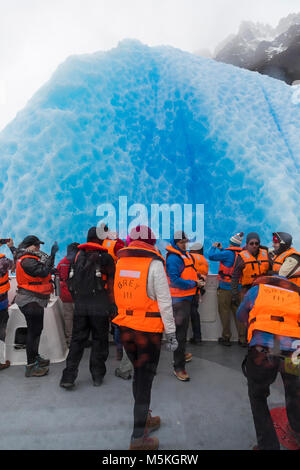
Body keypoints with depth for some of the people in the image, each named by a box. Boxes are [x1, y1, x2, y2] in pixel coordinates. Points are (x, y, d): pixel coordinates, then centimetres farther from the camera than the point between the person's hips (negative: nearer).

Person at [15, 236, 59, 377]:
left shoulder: (31, 258, 15)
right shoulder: (27, 261, -19)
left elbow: (44, 271, 16)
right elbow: (43, 271, -29)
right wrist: (52, 255, -28)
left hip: (35, 300, 11)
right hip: (30, 301, -11)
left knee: (37, 329, 20)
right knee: (33, 331, -4)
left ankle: (35, 357, 35)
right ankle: (31, 367, 4)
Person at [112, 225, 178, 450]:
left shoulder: (121, 261, 5)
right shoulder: (154, 263, -12)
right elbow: (164, 302, -13)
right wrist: (171, 333, -8)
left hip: (125, 328, 6)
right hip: (148, 329, -5)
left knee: (139, 374, 22)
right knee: (145, 378, 7)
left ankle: (144, 418, 41)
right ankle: (138, 438, 17)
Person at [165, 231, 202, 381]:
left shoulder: (185, 254, 13)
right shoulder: (173, 258, -18)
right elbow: (175, 280, -25)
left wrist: (196, 277, 6)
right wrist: (194, 283, -20)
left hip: (187, 297, 10)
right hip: (179, 299, -10)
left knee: (183, 328, 24)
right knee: (180, 331, -5)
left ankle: (181, 354, 44)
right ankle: (178, 367, 4)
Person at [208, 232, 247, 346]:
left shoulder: (228, 253, -16)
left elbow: (211, 256, -15)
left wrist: (214, 247, 4)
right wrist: (221, 249, 25)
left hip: (225, 288, -6)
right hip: (238, 289, 6)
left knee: (225, 312, 5)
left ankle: (226, 338, 12)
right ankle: (243, 339, 14)